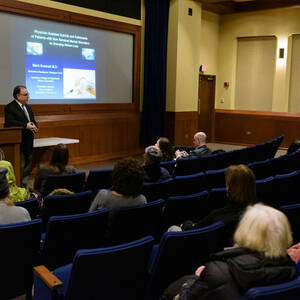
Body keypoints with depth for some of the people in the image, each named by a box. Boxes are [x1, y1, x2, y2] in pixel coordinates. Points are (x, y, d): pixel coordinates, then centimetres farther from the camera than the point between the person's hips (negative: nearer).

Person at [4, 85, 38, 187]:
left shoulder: (28, 107, 17)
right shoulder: (10, 108, -10)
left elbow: (33, 121, 20)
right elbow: (9, 123, -24)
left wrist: (34, 126, -4)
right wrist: (25, 126, -27)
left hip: (28, 143, 8)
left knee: (28, 166, 15)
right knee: (20, 166, -7)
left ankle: (24, 185, 27)